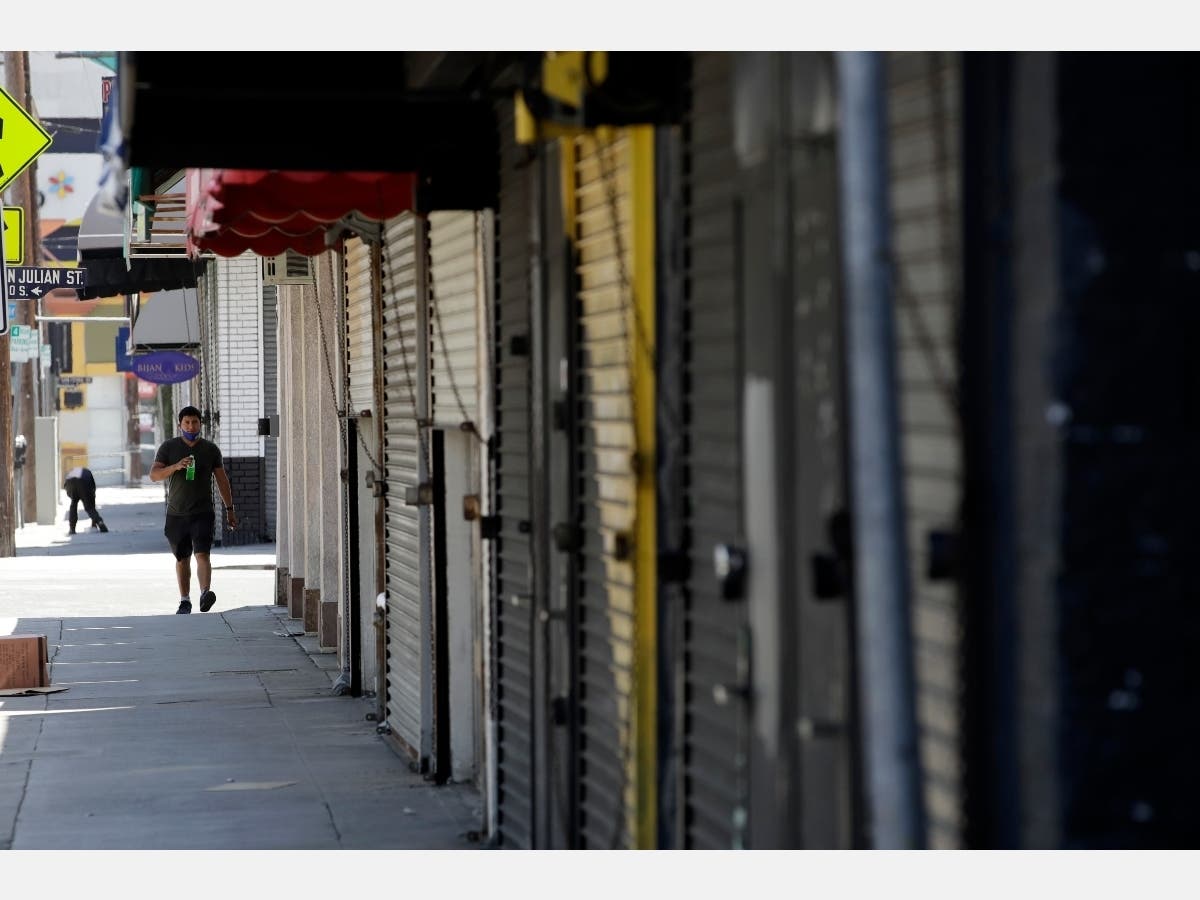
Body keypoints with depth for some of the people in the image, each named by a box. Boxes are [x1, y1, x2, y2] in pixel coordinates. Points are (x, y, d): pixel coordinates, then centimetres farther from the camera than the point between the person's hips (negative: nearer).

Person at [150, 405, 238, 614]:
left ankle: (205, 593, -32)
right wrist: (175, 466, -24)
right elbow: (154, 474, -6)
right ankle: (185, 601, 19)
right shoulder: (169, 447, 3)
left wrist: (229, 509, 8)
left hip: (203, 513, -1)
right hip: (176, 514, 1)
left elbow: (222, 480, 11)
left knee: (202, 554, -18)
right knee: (182, 558, 10)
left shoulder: (210, 449, 6)